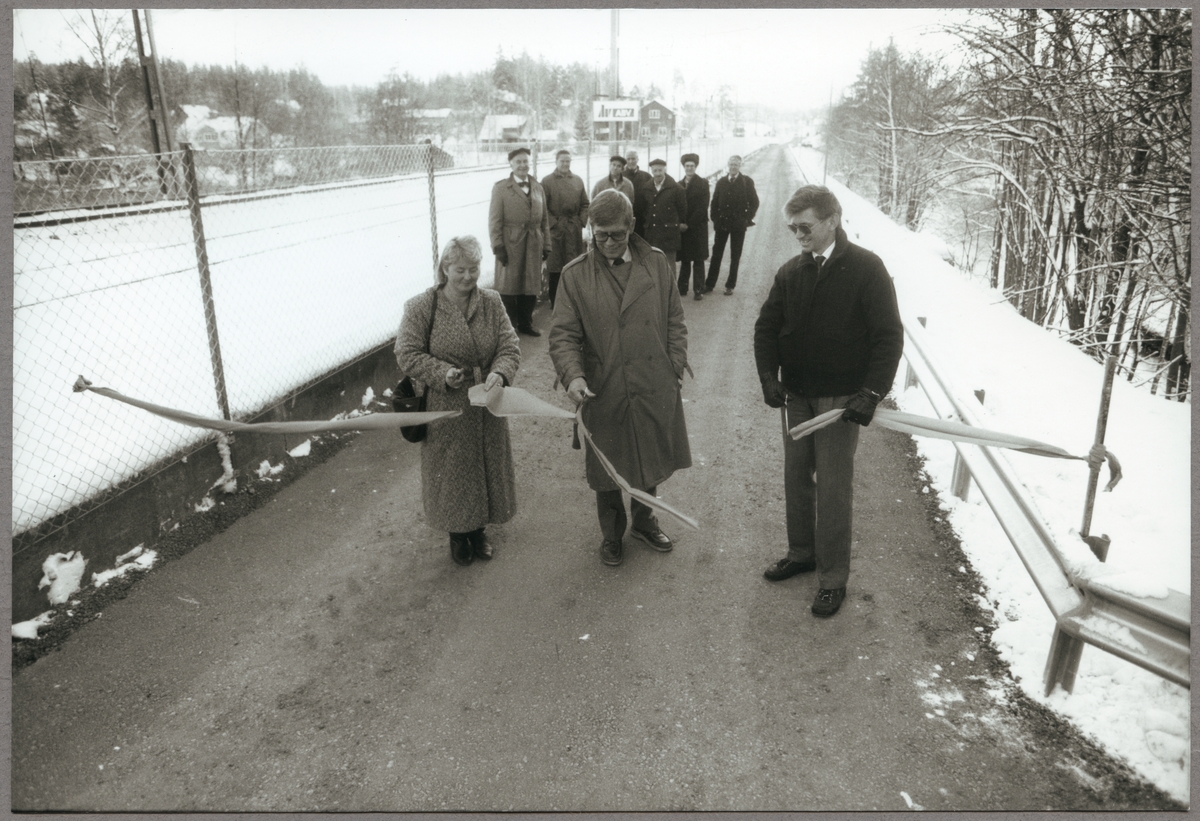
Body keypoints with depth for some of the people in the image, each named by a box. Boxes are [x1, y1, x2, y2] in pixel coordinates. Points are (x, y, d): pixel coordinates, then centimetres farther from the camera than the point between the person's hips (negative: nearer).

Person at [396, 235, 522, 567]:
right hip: (446, 408, -3)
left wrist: (500, 373, -25)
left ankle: (479, 530, 40)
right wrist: (442, 373, -24)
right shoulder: (421, 307, -12)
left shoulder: (491, 302, -2)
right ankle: (457, 534, 35)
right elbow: (407, 354, -9)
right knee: (451, 471, 12)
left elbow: (509, 347, -4)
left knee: (486, 467, 17)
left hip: (486, 406, 3)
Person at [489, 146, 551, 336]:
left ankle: (525, 324, 22)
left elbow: (544, 219, 13)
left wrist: (546, 245, 8)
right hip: (511, 245, -4)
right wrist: (497, 246, -11)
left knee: (531, 287, 9)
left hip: (534, 246, 4)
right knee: (508, 287, 3)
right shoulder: (501, 188, 0)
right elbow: (494, 221, -5)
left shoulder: (538, 188, 13)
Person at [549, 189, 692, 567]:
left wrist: (676, 366, 2)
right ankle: (612, 533, 37)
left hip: (655, 387, 2)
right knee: (608, 468, 13)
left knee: (652, 461, 18)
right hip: (604, 391, -2)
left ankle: (644, 520, 45)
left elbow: (674, 320, 8)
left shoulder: (656, 263, 1)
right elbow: (563, 334, -8)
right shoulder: (575, 274, -6)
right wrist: (572, 375, -24)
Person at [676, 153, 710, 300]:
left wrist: (689, 223, -13)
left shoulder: (703, 183, -2)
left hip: (698, 227, -3)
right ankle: (682, 288, 14)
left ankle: (698, 290, 4)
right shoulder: (679, 185, 9)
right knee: (684, 260, 8)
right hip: (683, 227, 3)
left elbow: (703, 207, -9)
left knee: (698, 260, 1)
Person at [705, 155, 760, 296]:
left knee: (735, 257, 5)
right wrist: (715, 219, 0)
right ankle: (709, 284, 12)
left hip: (738, 224, -2)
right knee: (716, 254, 5)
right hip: (722, 223, 2)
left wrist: (747, 219, -7)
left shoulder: (747, 182, -1)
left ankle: (730, 286, 12)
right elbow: (715, 201, 10)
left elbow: (754, 202, 0)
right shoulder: (721, 182, 6)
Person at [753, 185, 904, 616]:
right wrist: (769, 377, -3)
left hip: (841, 399, -5)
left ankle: (833, 577, 13)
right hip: (795, 395, 5)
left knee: (833, 487, 0)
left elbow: (889, 336, -11)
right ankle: (802, 552, 34)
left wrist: (872, 393, -18)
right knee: (796, 476, 14)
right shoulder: (791, 271, 4)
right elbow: (766, 326, 10)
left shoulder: (866, 269, -9)